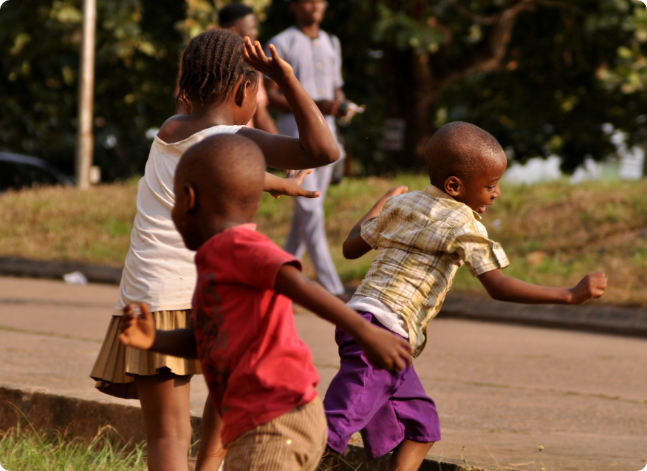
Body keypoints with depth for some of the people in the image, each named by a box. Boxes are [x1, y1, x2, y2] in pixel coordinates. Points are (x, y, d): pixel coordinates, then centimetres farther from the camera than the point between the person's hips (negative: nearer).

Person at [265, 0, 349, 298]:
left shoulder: (331, 44, 17)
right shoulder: (281, 45, -3)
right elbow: (270, 95, -7)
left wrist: (340, 105, -1)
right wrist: (313, 105, -19)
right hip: (295, 134, -7)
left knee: (307, 212, 9)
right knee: (310, 213, -13)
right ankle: (332, 289, -18)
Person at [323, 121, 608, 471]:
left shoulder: (401, 204, 16)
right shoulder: (464, 225, -6)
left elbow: (351, 248, 25)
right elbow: (498, 287, -13)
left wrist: (380, 206, 42)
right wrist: (571, 295, -14)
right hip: (382, 332, -9)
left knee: (421, 428, 15)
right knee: (335, 428, -17)